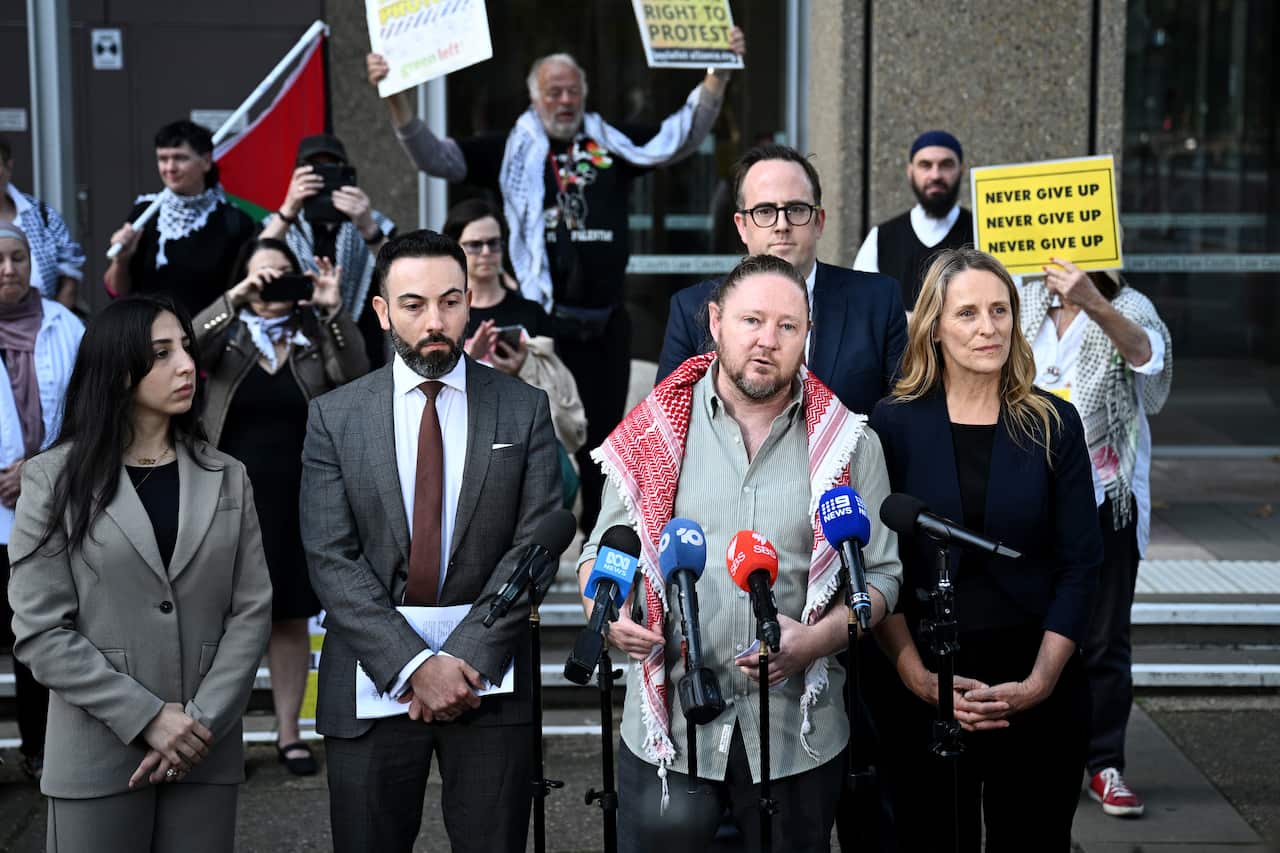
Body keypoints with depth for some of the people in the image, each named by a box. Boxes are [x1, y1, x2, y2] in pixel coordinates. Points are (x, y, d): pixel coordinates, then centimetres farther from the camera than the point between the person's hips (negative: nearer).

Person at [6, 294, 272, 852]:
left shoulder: (226, 478, 8)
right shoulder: (55, 479, -1)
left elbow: (252, 610, 2)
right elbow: (40, 632, -7)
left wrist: (203, 720, -11)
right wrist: (147, 718, -14)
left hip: (207, 753, 2)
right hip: (98, 755, -2)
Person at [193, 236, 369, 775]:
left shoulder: (315, 335, 5)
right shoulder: (226, 333, 3)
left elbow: (355, 378, -12)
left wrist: (334, 310, -21)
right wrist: (234, 299, -25)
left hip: (298, 501, 1)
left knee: (291, 618, 8)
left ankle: (288, 734, 17)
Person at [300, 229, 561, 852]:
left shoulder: (524, 410, 3)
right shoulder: (334, 417, 2)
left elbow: (535, 545, -4)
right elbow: (331, 560, -5)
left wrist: (468, 658, -14)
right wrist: (415, 664, -15)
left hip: (488, 676, 0)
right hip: (372, 681, 0)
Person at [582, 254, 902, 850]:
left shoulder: (849, 445, 2)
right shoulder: (653, 435, 2)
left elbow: (880, 573, 3)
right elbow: (602, 552, 9)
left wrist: (818, 639, -15)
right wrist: (606, 612, -13)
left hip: (797, 731, 0)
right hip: (668, 726, 0)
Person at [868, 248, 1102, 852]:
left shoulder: (1053, 424, 1)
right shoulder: (893, 424, -2)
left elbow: (1080, 562, 0)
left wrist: (1039, 682, -9)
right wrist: (918, 677, -12)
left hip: (1038, 680, 1)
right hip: (925, 681, -1)